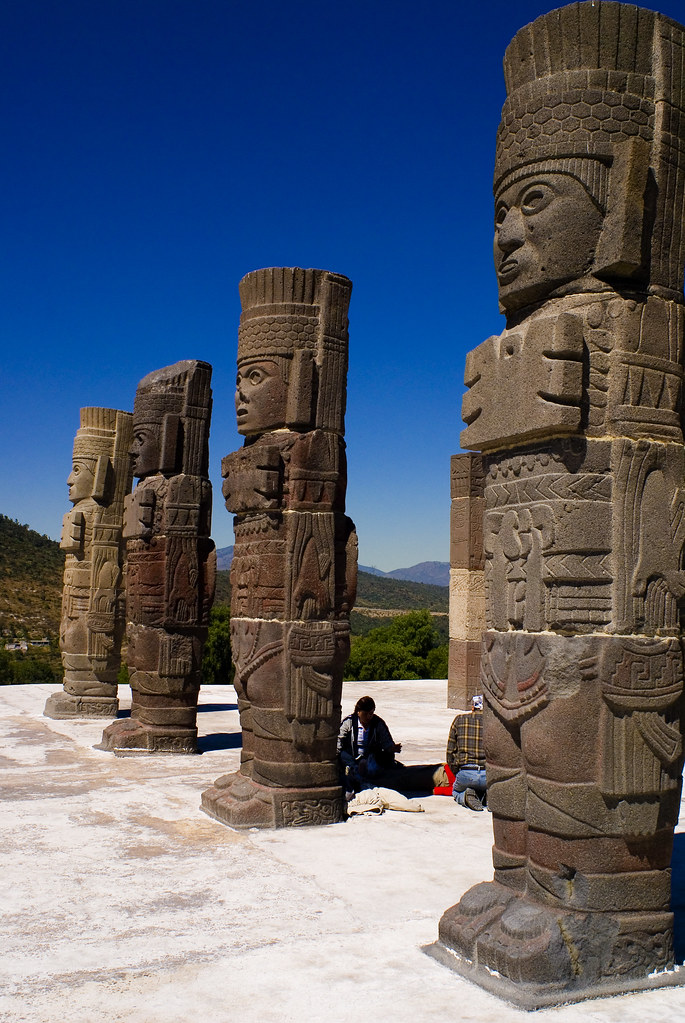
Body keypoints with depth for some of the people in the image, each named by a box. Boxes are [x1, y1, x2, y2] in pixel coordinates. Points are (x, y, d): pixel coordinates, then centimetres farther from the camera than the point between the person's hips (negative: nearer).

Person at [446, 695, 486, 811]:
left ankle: (465, 797, -2)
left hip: (465, 772, 0)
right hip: (488, 773, 0)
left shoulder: (459, 720, 9)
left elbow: (450, 752, 11)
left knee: (456, 791, 33)